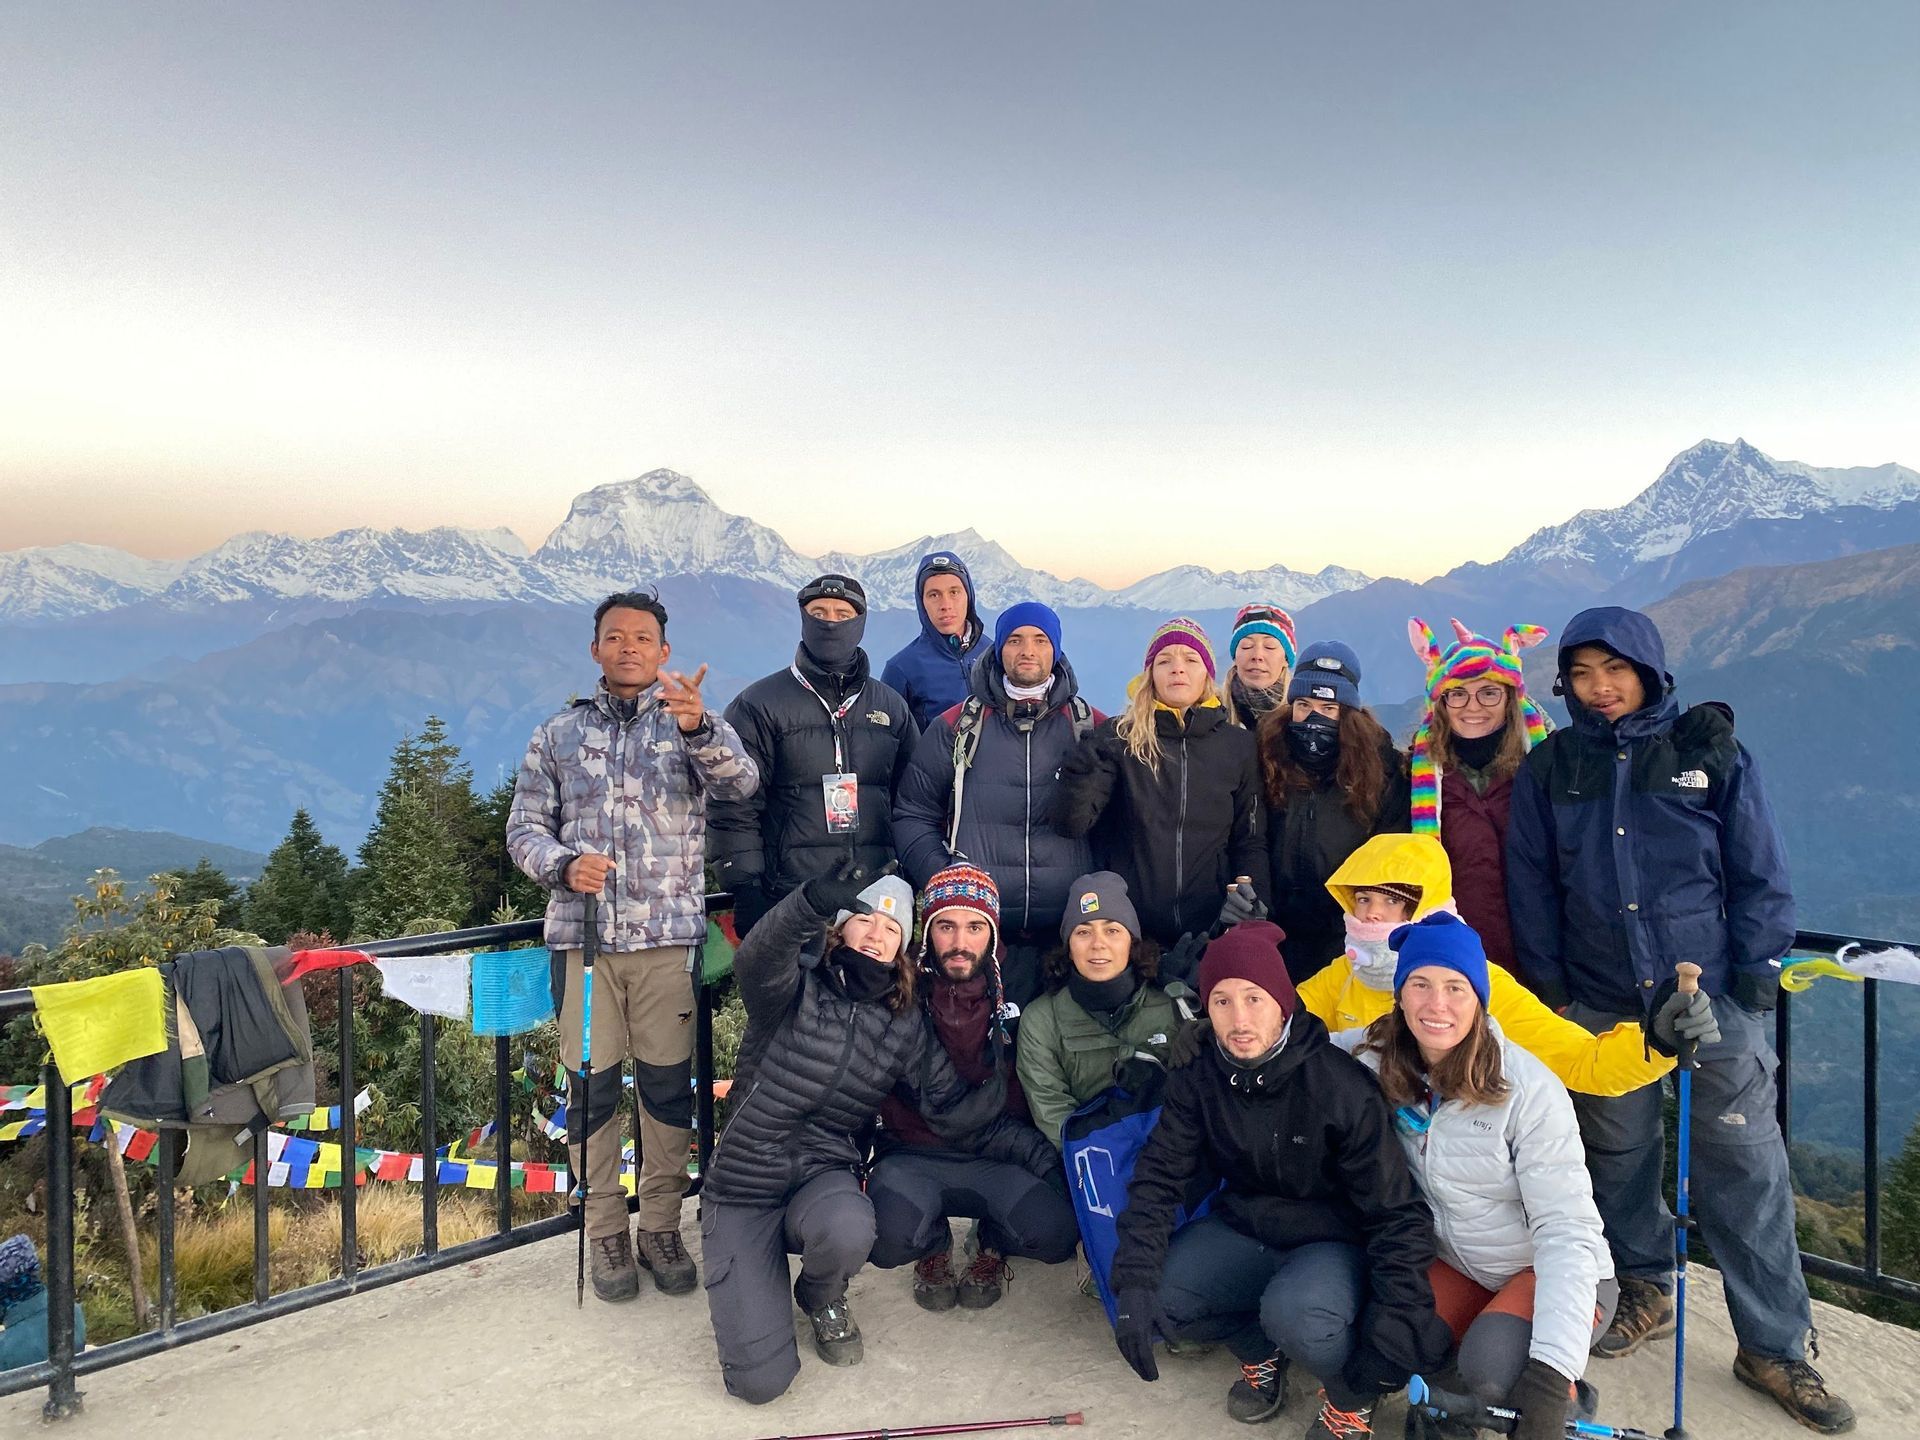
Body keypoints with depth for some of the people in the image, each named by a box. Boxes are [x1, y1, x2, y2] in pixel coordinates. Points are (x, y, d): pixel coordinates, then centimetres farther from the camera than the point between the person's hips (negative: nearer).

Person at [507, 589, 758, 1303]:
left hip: (670, 934, -1)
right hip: (583, 934, 1)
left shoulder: (696, 725, 5)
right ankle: (606, 1231, 22)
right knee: (591, 1086, 6)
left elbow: (740, 782, -14)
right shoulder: (559, 734, 12)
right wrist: (564, 864, -11)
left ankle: (661, 1226, 21)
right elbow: (524, 826, 10)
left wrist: (697, 727, -34)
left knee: (669, 1085, 5)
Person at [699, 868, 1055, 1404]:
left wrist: (1036, 1149, -7)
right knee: (760, 1380, -14)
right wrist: (812, 903, -53)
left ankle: (823, 1299, 3)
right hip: (744, 1186, -2)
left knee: (848, 1231, -37)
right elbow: (756, 961, -32)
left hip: (824, 1174, 3)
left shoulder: (904, 1027, 5)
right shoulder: (795, 988, -8)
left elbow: (957, 1110, 4)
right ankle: (747, 1281, 21)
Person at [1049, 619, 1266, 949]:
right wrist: (1086, 758, -22)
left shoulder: (1239, 745, 6)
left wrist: (1247, 894, -10)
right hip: (1128, 926, -1)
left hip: (1212, 926, 2)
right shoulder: (1118, 737, 0)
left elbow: (1251, 839, 7)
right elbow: (1071, 823, -8)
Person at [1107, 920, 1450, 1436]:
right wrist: (1135, 1286, -22)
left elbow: (1396, 1212, -18)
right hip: (1243, 1232, 4)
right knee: (1153, 1299, -19)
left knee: (1296, 1313, -35)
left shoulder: (1340, 1085, -22)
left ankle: (1351, 1396, -1)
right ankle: (1262, 1346, 9)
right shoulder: (1198, 1080, -10)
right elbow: (1158, 1177, -9)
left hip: (1334, 1243, -4)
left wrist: (1397, 1330, -25)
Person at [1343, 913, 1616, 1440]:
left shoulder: (1527, 1089, -24)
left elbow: (1567, 1230, -26)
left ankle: (1563, 1390, 2)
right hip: (1458, 1269, 4)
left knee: (1490, 1369, -32)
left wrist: (1551, 1372, -34)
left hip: (1551, 1274, -4)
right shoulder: (1379, 1060, -11)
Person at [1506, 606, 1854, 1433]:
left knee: (1745, 1168, 2)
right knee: (1618, 1155, 12)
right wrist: (1550, 989, 2)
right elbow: (1531, 886, 5)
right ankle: (1643, 1292, 32)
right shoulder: (1550, 769, 2)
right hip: (1601, 1003, 2)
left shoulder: (1710, 750, -1)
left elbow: (1760, 876, 0)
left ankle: (1773, 1347, 15)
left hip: (1712, 994, -1)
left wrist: (1753, 984, -5)